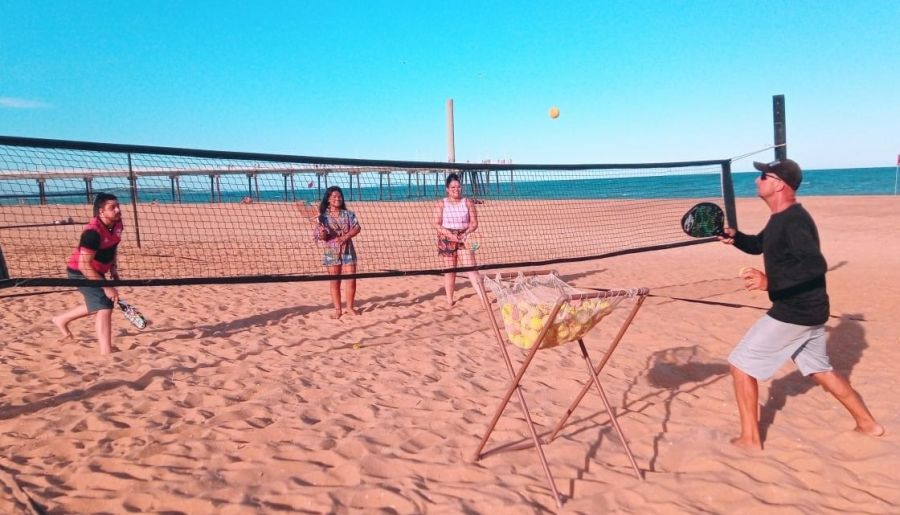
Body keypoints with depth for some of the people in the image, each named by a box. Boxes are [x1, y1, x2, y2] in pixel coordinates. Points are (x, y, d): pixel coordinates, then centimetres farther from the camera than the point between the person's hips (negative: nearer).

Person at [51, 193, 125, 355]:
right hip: (81, 272, -9)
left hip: (96, 271, 9)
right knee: (105, 307, -16)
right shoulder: (93, 232, -32)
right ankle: (106, 353, -13)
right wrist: (106, 287, -31)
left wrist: (113, 267, 3)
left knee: (98, 304, 24)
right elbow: (84, 265, -32)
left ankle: (62, 319, 46)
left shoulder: (117, 224, -8)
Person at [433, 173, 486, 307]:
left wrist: (466, 233, -18)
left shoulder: (468, 202, 3)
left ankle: (484, 298, -13)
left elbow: (474, 223, 1)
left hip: (463, 239, 0)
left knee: (471, 268, -10)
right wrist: (449, 234, -18)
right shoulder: (441, 203, 1)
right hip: (447, 239, 1)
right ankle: (449, 299, 19)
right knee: (449, 270, 8)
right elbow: (437, 224, -3)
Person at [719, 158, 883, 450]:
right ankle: (867, 424, 37)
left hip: (794, 312, -10)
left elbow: (816, 265, -31)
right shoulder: (781, 218, 10)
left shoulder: (793, 220, -21)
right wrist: (734, 237, 1)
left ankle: (750, 439, 6)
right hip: (808, 310, 10)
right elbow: (758, 245, 22)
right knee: (819, 370, 26)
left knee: (741, 364, -3)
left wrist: (770, 282, -41)